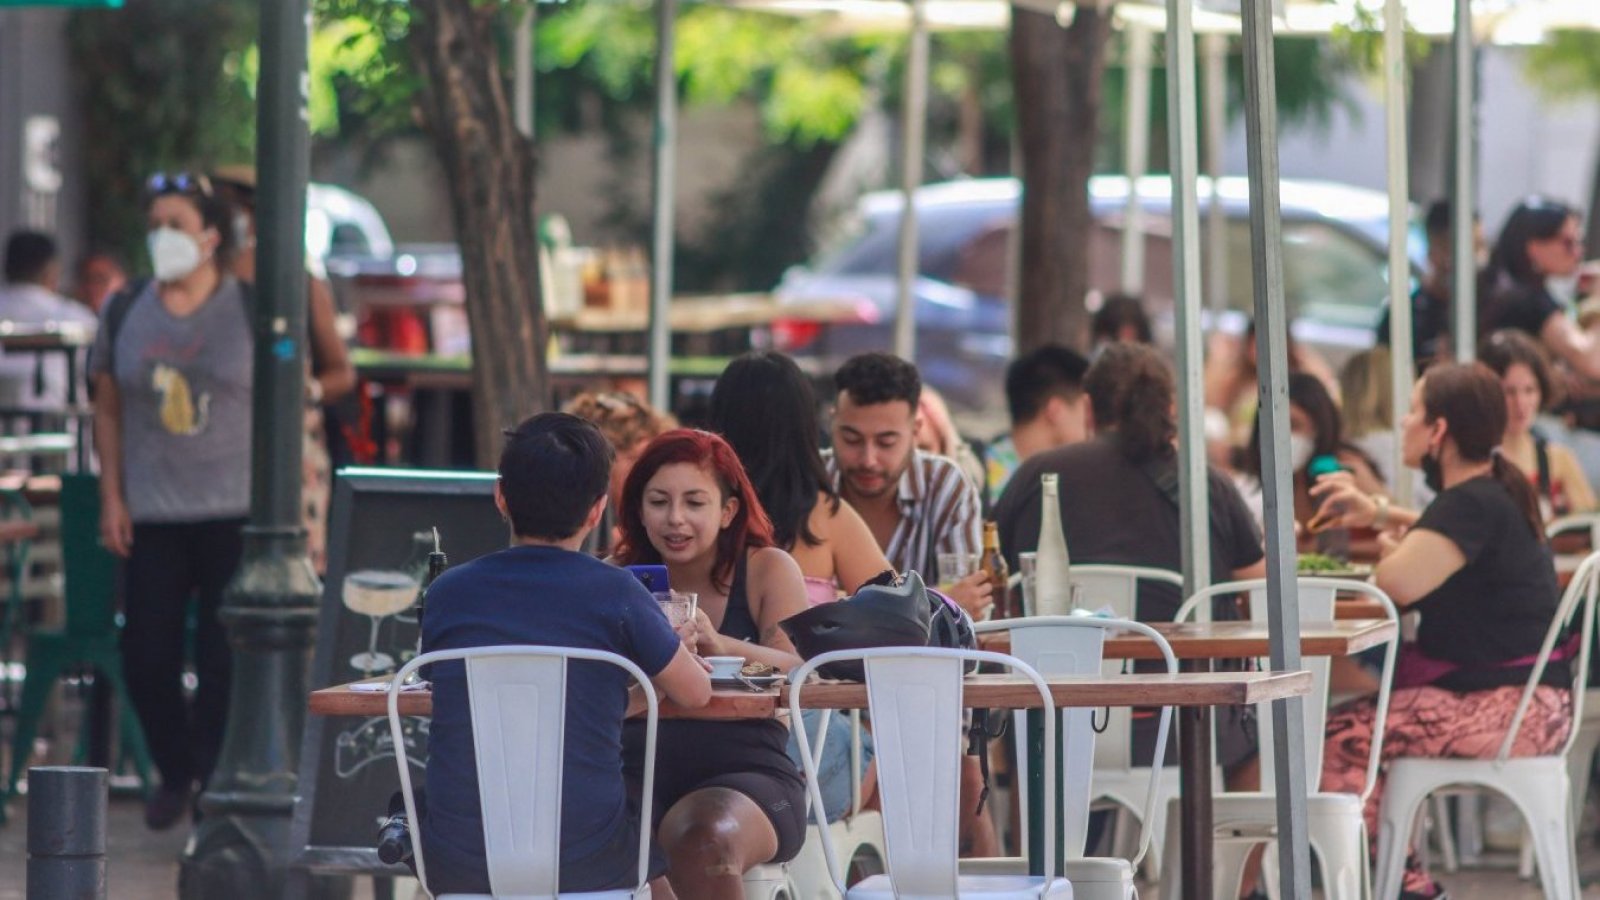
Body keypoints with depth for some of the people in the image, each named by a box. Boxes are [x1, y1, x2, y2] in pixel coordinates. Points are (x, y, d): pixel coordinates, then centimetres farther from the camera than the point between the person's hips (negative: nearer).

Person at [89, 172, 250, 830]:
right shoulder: (124, 315, 7)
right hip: (152, 516, 3)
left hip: (236, 511, -3)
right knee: (146, 654, 0)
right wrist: (112, 497, 4)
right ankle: (176, 773, 20)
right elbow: (108, 411, 12)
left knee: (226, 657, -1)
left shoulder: (251, 311, -2)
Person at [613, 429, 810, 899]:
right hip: (636, 779, 2)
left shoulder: (767, 570, 8)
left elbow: (800, 673, -9)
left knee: (704, 838, -34)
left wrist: (721, 645, -30)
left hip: (748, 777, -2)